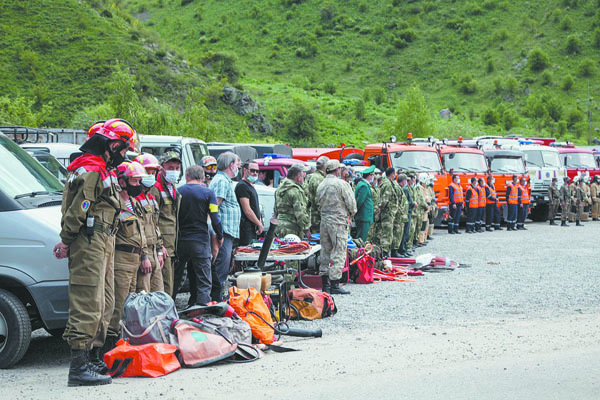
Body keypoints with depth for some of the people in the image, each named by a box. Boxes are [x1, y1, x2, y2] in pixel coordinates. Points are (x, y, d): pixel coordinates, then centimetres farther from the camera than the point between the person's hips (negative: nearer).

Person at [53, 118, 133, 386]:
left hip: (103, 243, 11)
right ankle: (79, 368, -11)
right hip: (90, 244, -11)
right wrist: (67, 242, -10)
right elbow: (76, 210, -18)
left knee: (104, 304, 15)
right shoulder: (92, 171, -15)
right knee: (88, 305, -11)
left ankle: (93, 359, 24)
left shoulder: (103, 170, 19)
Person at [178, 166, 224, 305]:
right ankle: (203, 303, -11)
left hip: (181, 240, 3)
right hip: (200, 240, -3)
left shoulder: (178, 192, 2)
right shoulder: (208, 193, -4)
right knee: (204, 280, 0)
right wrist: (219, 236, 6)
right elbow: (215, 218, -8)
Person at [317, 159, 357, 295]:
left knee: (325, 252, 12)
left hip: (324, 220, 7)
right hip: (339, 222, -7)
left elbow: (320, 203, 11)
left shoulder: (321, 185, 10)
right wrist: (351, 214, 7)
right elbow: (351, 204, -11)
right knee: (339, 253, -4)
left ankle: (325, 283, 17)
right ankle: (334, 285, -7)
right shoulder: (341, 184, -11)